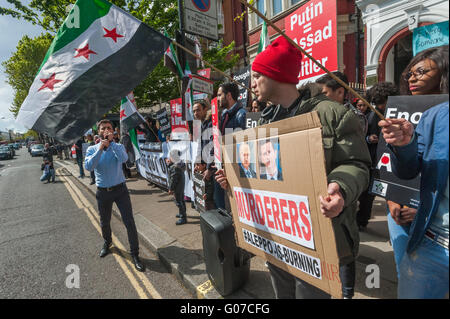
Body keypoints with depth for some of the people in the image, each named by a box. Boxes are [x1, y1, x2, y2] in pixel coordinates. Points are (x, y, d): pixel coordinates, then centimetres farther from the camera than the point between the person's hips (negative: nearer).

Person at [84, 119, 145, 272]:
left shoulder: (118, 146, -1)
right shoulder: (92, 149, 0)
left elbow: (124, 158, -24)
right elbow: (88, 166, -19)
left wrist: (111, 142, -24)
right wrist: (100, 149, -24)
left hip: (120, 189, -1)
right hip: (103, 192, 2)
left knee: (129, 222, -5)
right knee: (104, 223, 20)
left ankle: (135, 254, 9)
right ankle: (107, 243, 51)